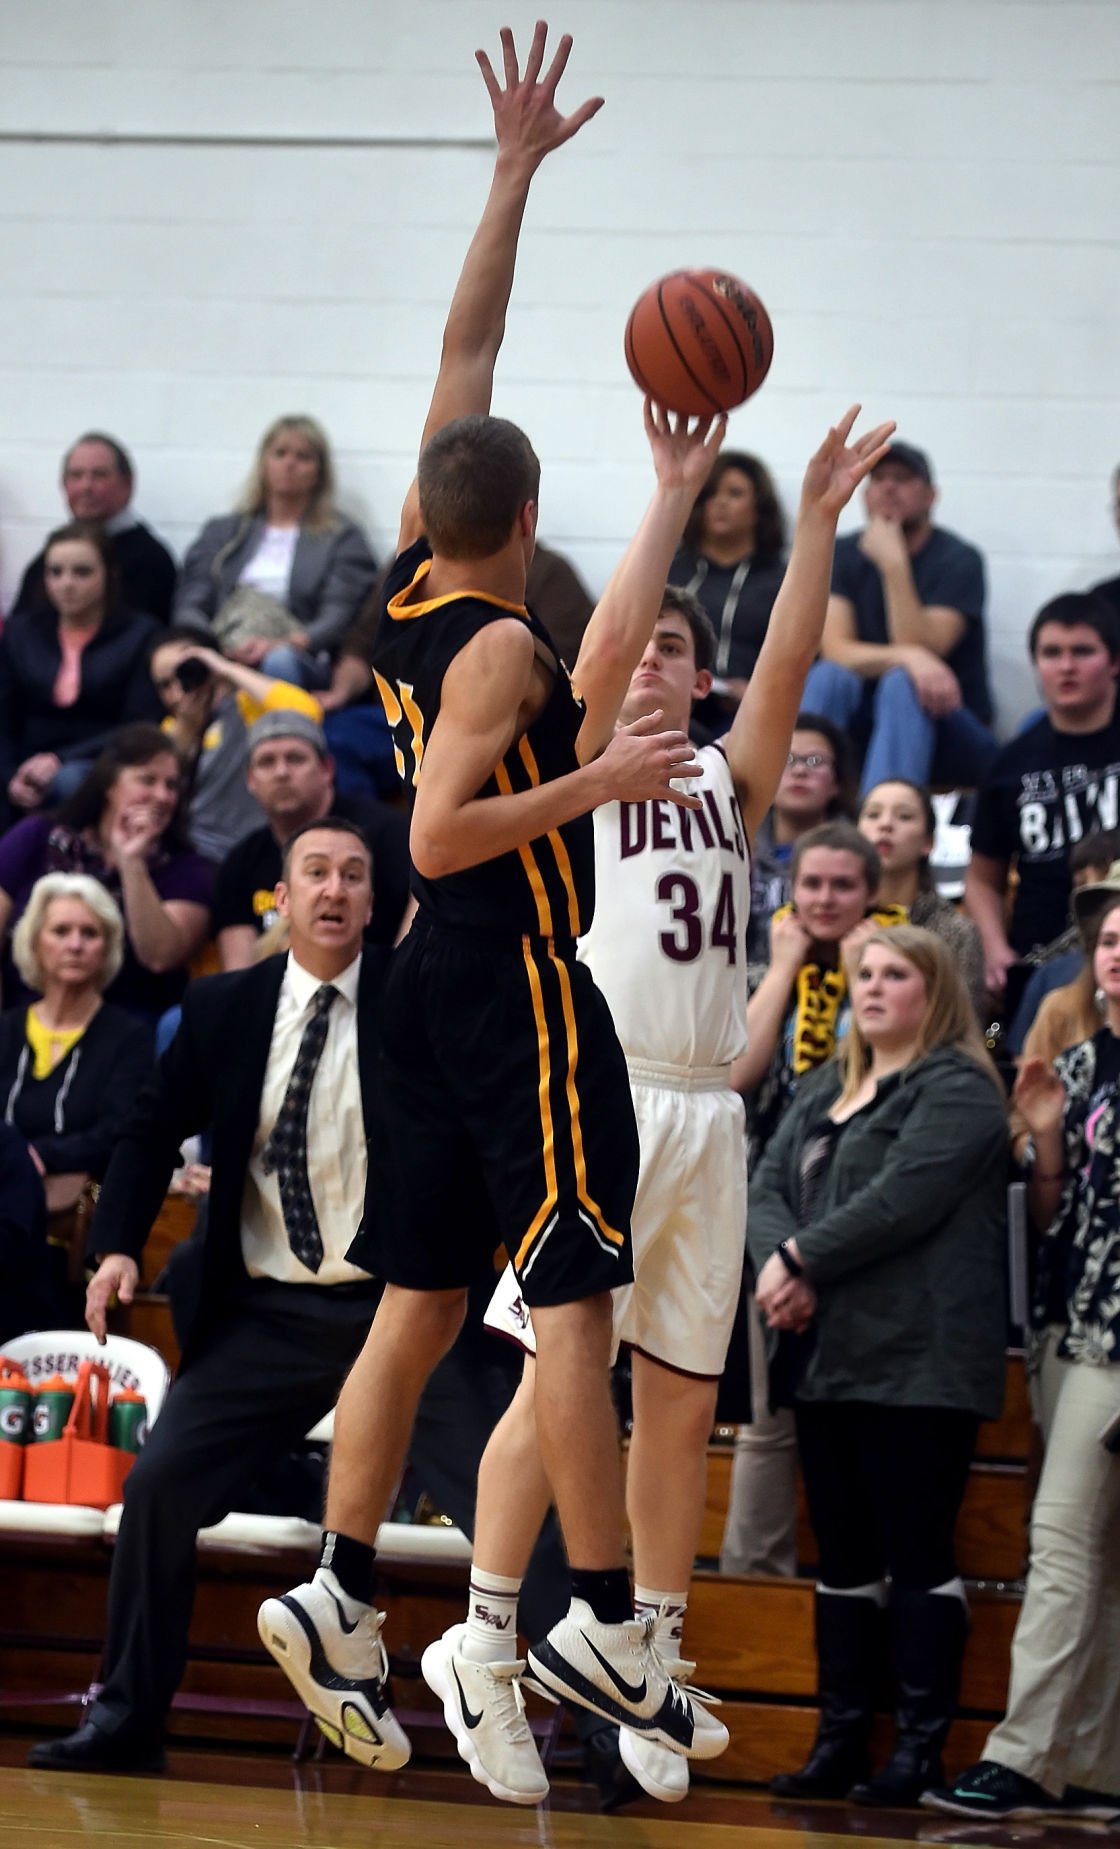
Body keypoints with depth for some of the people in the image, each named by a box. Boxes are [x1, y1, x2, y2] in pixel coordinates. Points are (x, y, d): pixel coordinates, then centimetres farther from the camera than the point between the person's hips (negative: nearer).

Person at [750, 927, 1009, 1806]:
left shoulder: (958, 1092, -6)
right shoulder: (825, 1093, 20)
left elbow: (899, 1200, -17)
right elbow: (769, 1190, 9)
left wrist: (801, 1258, -11)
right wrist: (777, 1262, -11)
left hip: (918, 1365, -8)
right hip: (828, 1361, 8)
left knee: (917, 1554, -6)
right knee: (844, 1557, 10)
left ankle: (921, 1748, -3)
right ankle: (840, 1742, 14)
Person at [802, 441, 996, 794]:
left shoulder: (957, 559, -8)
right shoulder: (846, 555, 3)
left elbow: (918, 647, -19)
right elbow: (835, 649, -11)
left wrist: (894, 564, -26)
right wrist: (907, 657, -29)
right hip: (864, 725, 3)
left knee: (901, 685, -34)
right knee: (828, 677, -27)